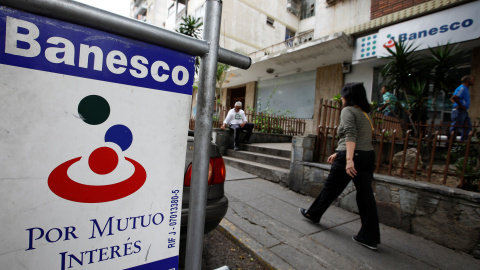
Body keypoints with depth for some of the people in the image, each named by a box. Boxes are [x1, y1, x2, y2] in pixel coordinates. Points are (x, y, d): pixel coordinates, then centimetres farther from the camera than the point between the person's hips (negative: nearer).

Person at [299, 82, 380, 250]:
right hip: (368, 155, 8)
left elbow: (350, 135, -21)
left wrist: (349, 159, -30)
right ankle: (370, 237, 14)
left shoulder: (348, 111, -6)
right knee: (366, 195, 8)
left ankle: (313, 213, 29)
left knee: (331, 188, 9)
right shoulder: (364, 113, 20)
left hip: (352, 156, -8)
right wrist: (338, 154, 26)